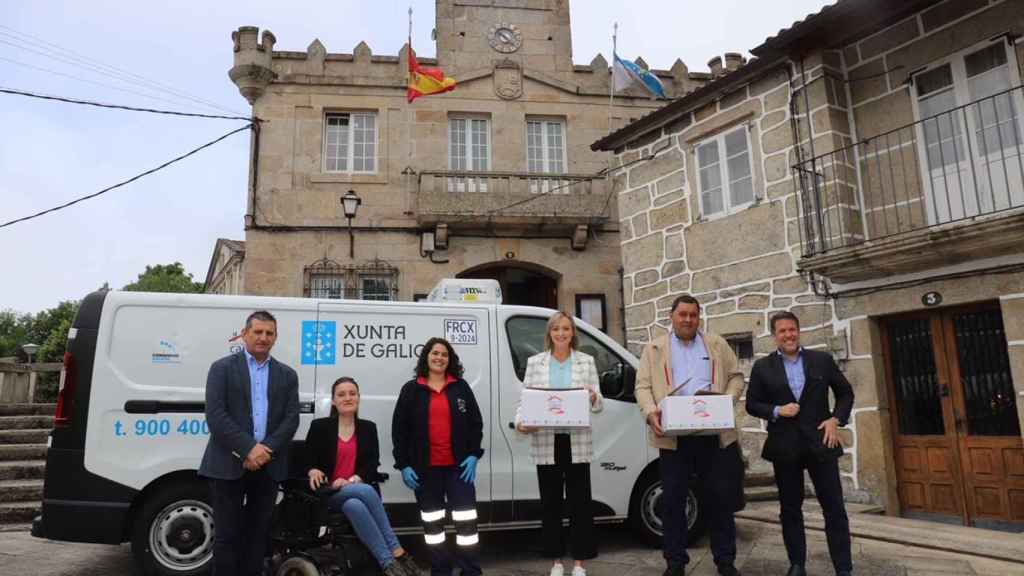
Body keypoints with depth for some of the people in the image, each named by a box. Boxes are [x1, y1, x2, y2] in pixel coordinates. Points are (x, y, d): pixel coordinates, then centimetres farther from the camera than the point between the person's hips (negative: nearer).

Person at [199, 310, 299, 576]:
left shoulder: (287, 375, 11)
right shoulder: (222, 368, 2)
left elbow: (291, 419, 3)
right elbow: (215, 415, -9)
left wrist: (266, 450, -12)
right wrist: (248, 449, -17)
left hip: (268, 465, 3)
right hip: (229, 464, -3)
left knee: (258, 533, 10)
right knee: (227, 534, 3)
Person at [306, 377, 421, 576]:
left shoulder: (368, 428, 10)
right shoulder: (319, 426, 3)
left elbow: (372, 465, 2)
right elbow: (306, 461, 4)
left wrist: (352, 480, -16)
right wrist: (313, 471, -20)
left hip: (359, 490, 2)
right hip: (329, 494, -2)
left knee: (354, 506, -35)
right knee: (366, 491, -33)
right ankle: (396, 553, -31)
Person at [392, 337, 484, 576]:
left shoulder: (461, 387, 5)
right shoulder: (411, 389, 3)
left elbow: (476, 423, 5)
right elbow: (399, 429, 2)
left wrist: (473, 455, -6)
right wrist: (403, 465, -4)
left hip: (458, 465, 0)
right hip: (426, 468, 0)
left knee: (466, 520, -1)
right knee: (432, 522, 11)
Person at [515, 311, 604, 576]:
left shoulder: (586, 361, 6)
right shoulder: (535, 362, 6)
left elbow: (599, 403, 4)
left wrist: (593, 398, -20)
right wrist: (520, 422, -16)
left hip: (577, 442, 0)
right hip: (546, 442, 1)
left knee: (580, 502, 3)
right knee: (550, 502, 9)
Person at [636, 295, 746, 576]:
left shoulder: (718, 345, 14)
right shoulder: (654, 349, 9)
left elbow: (736, 376, 11)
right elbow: (643, 386, 1)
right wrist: (651, 412, -17)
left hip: (715, 433, 1)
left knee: (720, 497, 6)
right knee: (673, 499, 5)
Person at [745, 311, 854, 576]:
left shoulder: (822, 360, 5)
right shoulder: (762, 367, 2)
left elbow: (845, 392, 12)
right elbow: (752, 404, 4)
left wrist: (836, 419, -3)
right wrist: (776, 411, -13)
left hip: (820, 442, 0)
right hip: (784, 446, 0)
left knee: (834, 507, 3)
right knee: (790, 509, 8)